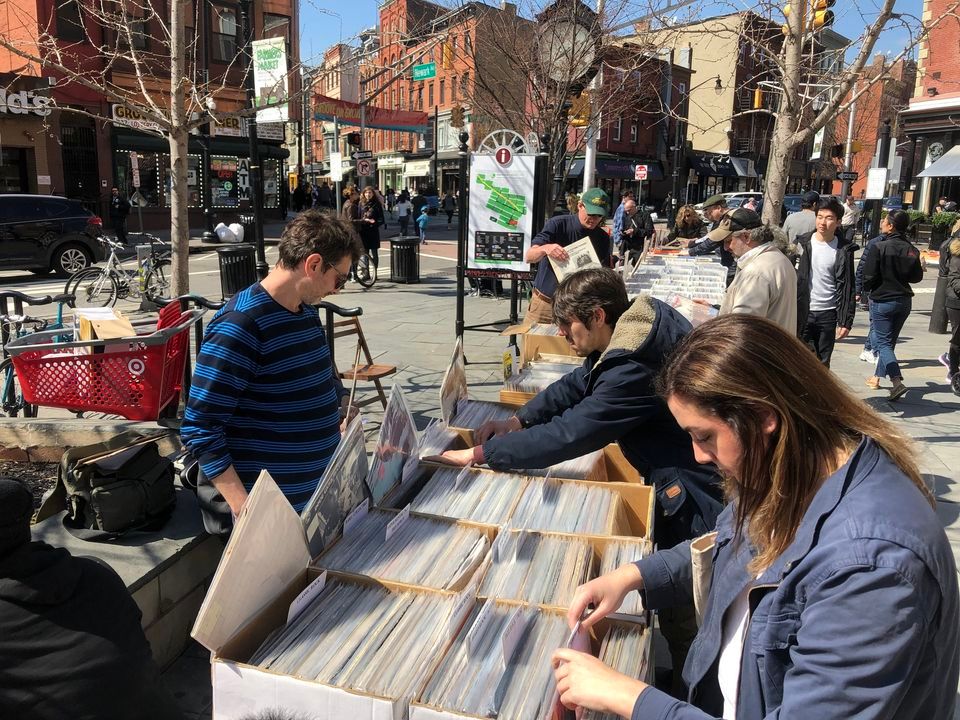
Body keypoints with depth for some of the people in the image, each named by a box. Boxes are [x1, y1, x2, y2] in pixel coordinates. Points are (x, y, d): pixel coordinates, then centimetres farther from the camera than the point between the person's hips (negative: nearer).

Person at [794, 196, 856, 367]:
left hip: (828, 314, 1)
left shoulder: (843, 250, 0)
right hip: (802, 312, -1)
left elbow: (847, 288, 1)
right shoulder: (802, 243, 1)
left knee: (823, 364, 10)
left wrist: (845, 321, -4)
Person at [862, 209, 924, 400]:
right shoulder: (912, 250, -1)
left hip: (882, 300, -6)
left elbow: (869, 276, -16)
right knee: (889, 341, 18)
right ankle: (877, 377, 30)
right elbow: (917, 277, 6)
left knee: (883, 342, -1)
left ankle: (897, 381, -16)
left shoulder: (879, 247, -17)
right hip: (904, 300, 6)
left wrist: (866, 289, 4)